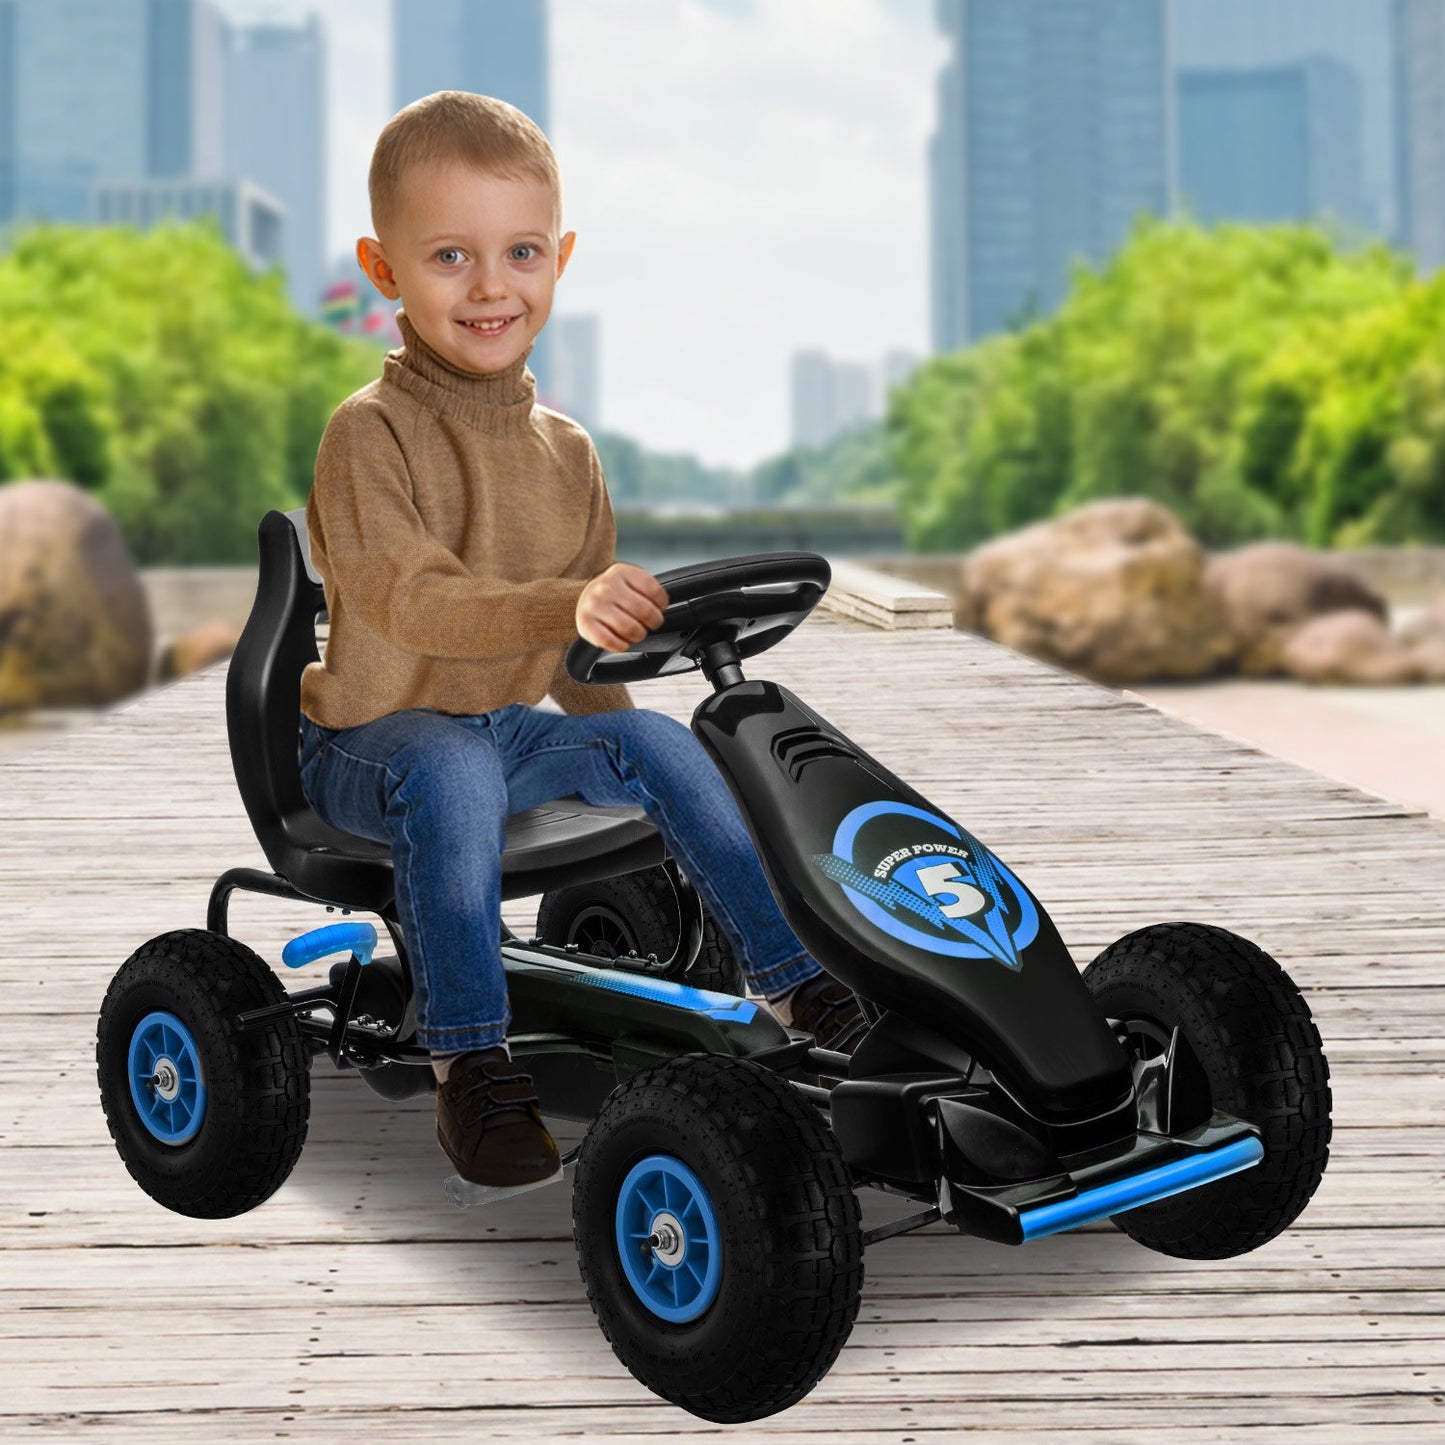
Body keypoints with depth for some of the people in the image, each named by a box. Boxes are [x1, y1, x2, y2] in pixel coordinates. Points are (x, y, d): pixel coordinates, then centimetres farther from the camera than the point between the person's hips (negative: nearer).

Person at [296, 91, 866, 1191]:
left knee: (659, 740, -17)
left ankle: (800, 988, -6)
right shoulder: (370, 434, -15)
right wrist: (564, 607, -47)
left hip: (513, 728, 6)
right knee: (455, 772, -37)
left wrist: (629, 756, 17)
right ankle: (471, 1069, -30)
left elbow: (586, 650, 18)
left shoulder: (567, 452, 5)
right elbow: (410, 599, -32)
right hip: (374, 737, -6)